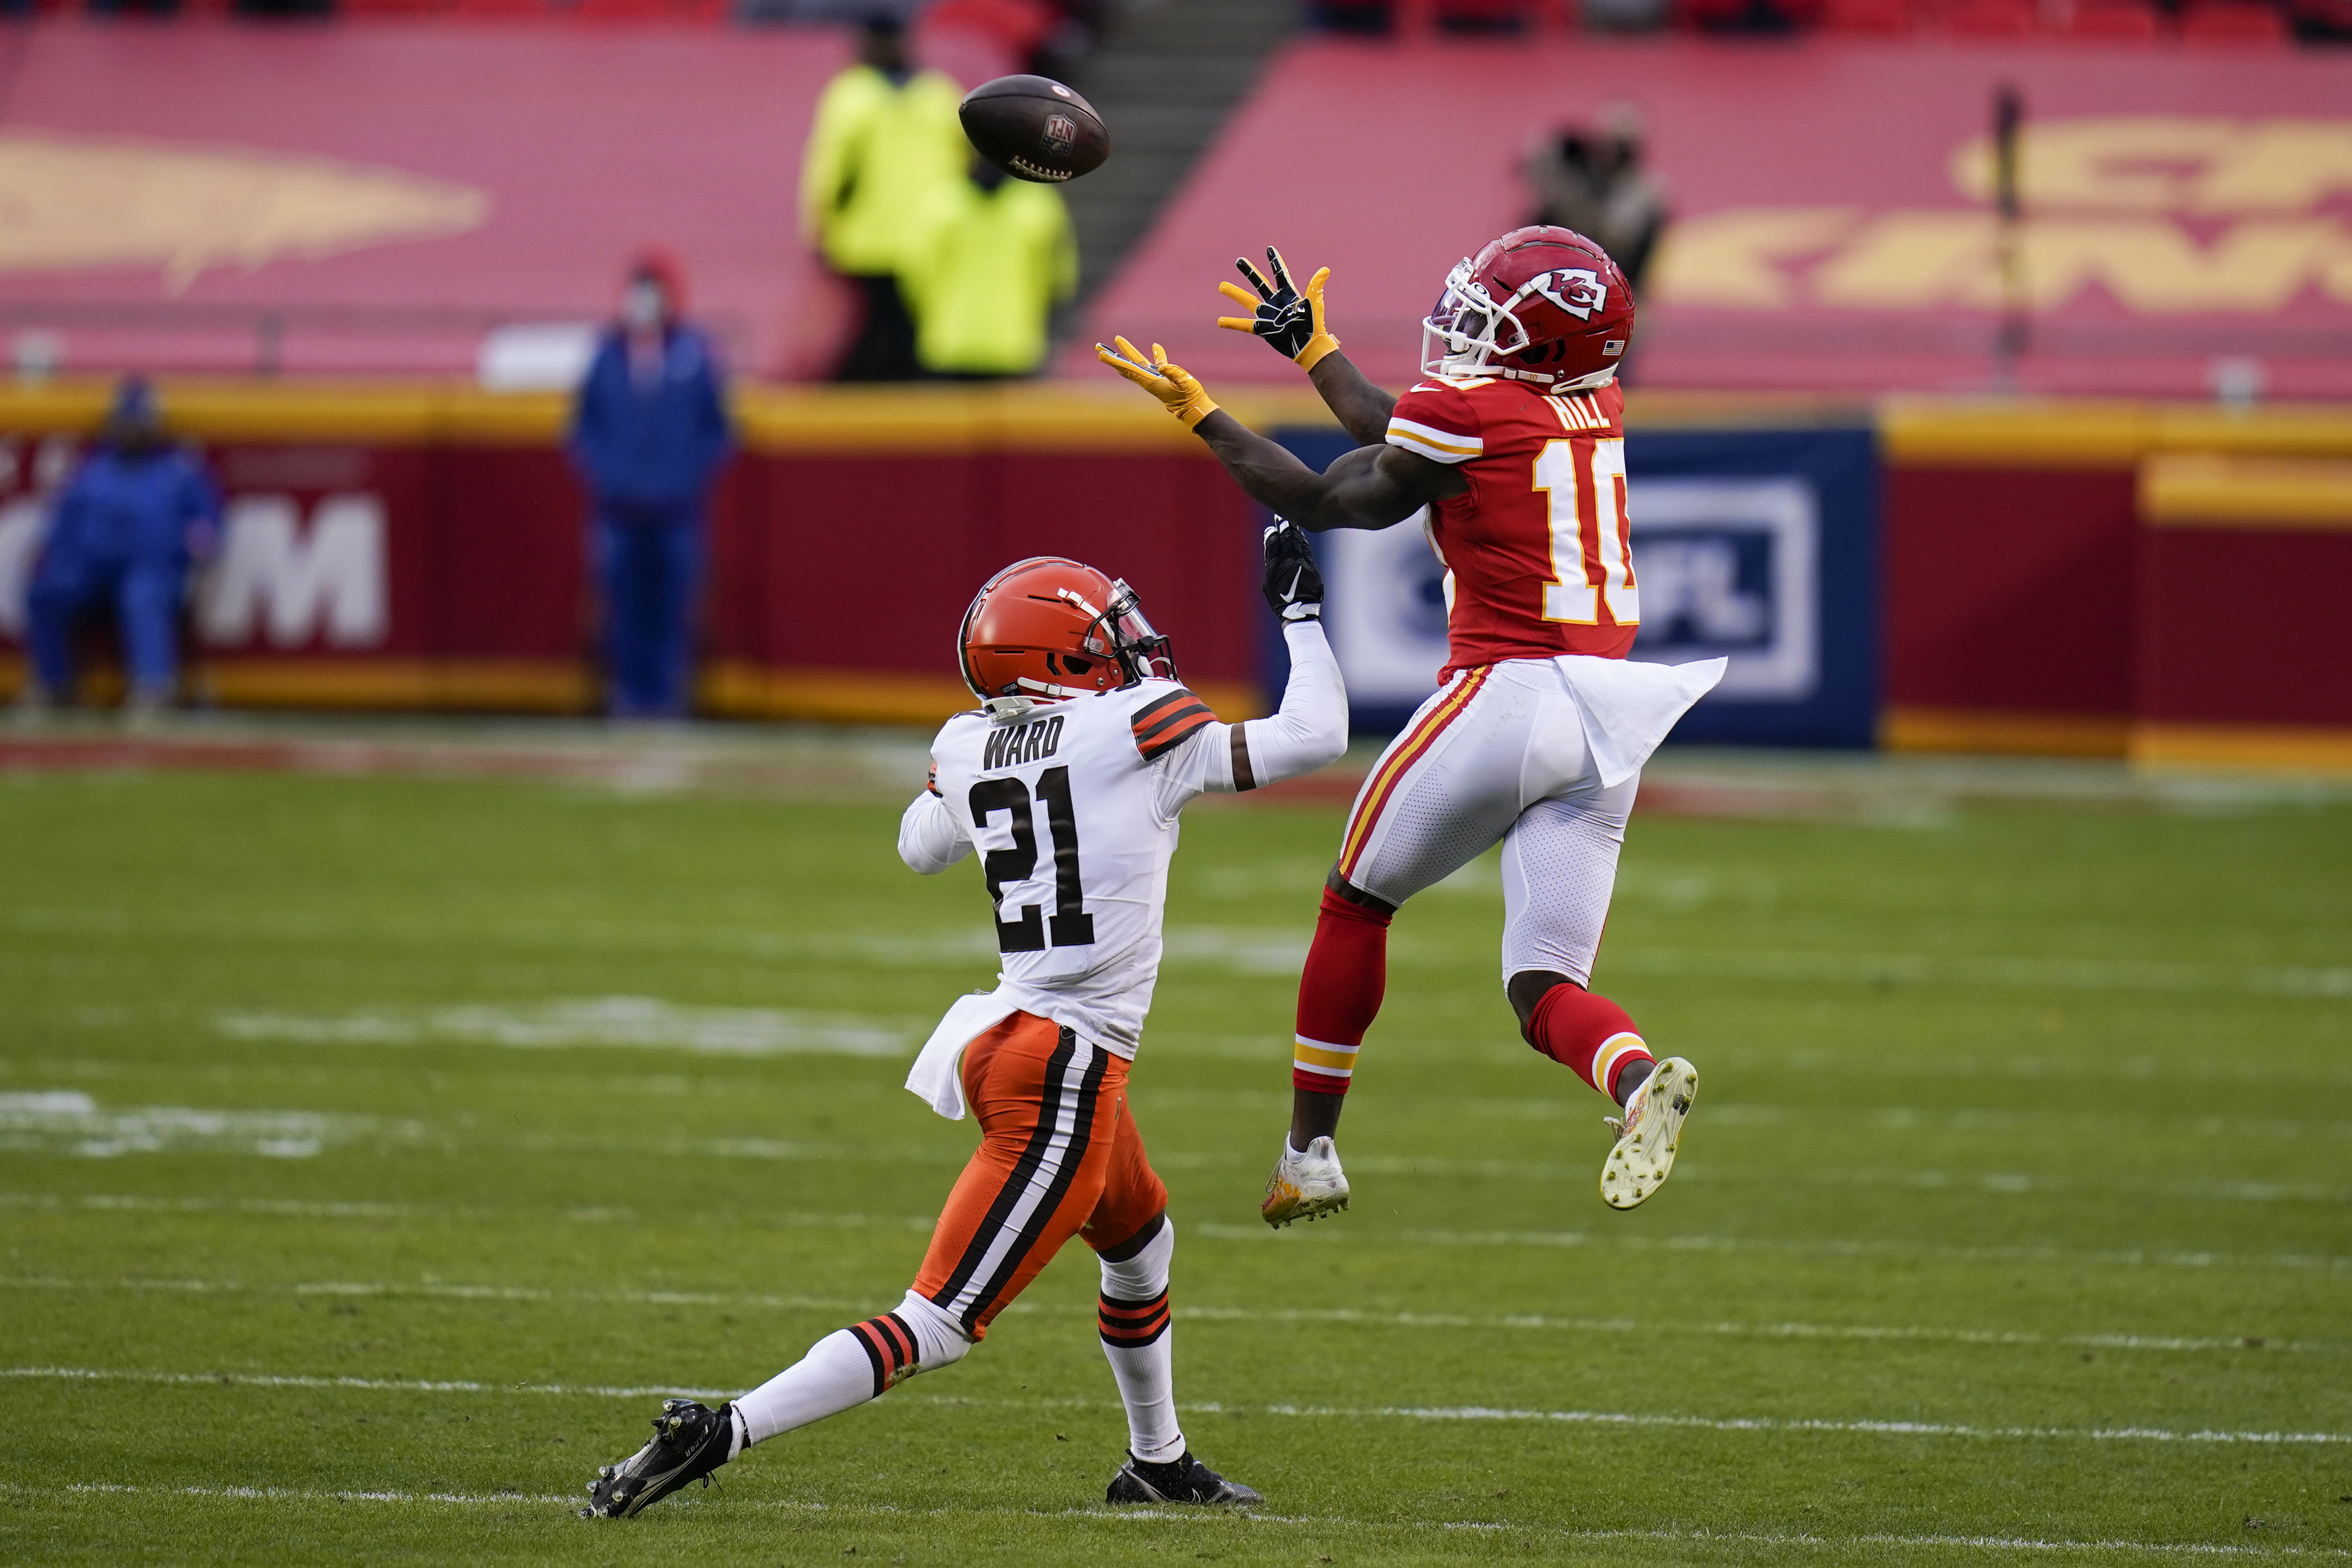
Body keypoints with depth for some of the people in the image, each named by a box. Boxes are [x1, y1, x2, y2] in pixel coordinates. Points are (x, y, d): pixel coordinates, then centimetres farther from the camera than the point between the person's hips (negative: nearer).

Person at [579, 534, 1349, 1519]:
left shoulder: (971, 748, 7)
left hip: (1008, 1036, 8)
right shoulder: (1133, 728, -11)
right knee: (937, 1326, -8)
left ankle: (1156, 1464, 49)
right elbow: (1311, 739, -7)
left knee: (1141, 1245, 33)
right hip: (1066, 1075, -8)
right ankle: (714, 1437, -18)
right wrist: (1300, 613, 5)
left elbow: (920, 848, 29)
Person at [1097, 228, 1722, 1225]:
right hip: (1609, 723, 6)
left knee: (1358, 899, 17)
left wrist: (1198, 413, 14)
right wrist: (1312, 347, 41)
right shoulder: (1597, 408, 14)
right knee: (1544, 985, 3)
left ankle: (1310, 1151, 20)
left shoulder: (1467, 413, -8)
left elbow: (1322, 503, 5)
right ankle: (1638, 1077, -30)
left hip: (1508, 691, -6)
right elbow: (1404, 441, 29)